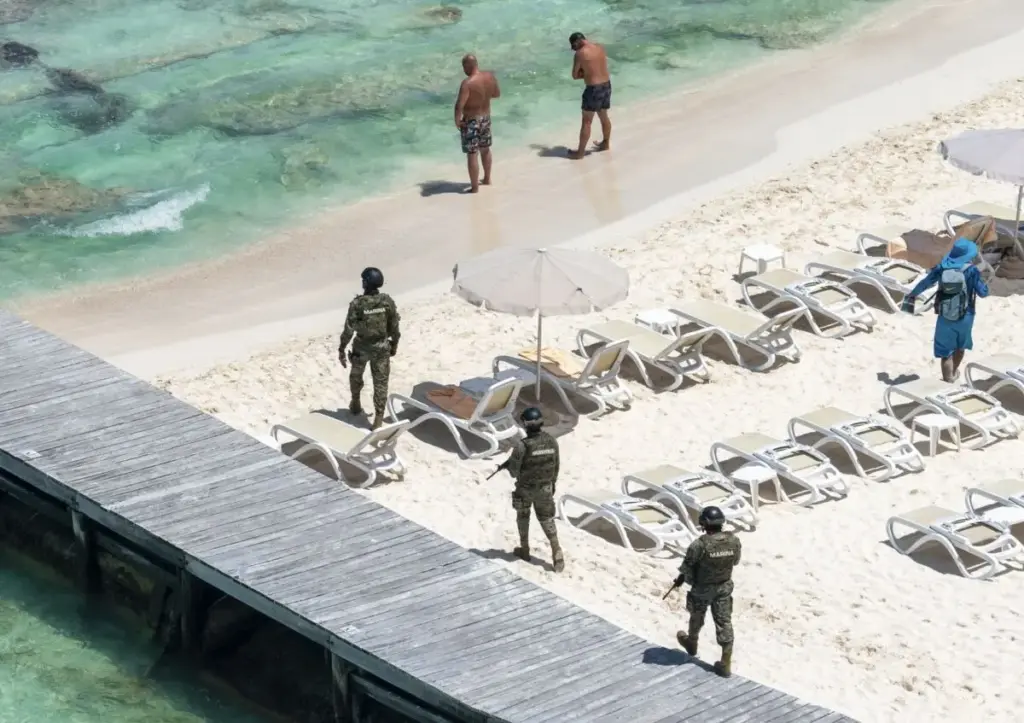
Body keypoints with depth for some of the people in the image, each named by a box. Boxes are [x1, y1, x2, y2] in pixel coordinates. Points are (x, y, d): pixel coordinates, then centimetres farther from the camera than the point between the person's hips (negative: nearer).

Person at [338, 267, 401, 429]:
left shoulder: (357, 303, -20)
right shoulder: (387, 301, -11)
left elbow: (349, 329, -16)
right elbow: (394, 326, -2)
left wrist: (341, 349, -5)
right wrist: (394, 344, 15)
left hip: (361, 347, -1)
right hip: (381, 348, 1)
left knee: (356, 376, 26)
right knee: (380, 382, 6)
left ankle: (356, 404, 46)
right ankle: (378, 419, 1)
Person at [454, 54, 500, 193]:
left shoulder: (468, 83, -28)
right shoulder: (490, 76, -6)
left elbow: (459, 105, -32)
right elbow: (497, 94, 10)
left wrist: (457, 120, -16)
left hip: (471, 121, -7)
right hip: (486, 118, 7)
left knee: (472, 154, 3)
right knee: (485, 149, 25)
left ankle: (474, 187, 9)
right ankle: (487, 179, 41)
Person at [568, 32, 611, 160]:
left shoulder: (580, 54, -14)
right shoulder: (600, 48, 7)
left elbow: (575, 76, -8)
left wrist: (583, 74, 6)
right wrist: (587, 73, 3)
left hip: (593, 89, -7)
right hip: (606, 85, 7)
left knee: (586, 121, 2)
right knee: (604, 116, 25)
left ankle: (580, 152, 9)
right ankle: (606, 143, 41)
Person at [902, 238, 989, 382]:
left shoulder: (942, 268, -6)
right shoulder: (972, 270, -13)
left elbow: (924, 283, 6)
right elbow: (983, 293, -11)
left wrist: (911, 296, 24)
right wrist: (981, 280, 10)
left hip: (945, 317, 0)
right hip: (964, 317, 0)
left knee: (945, 352, 6)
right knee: (960, 346, 27)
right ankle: (953, 373, 48)